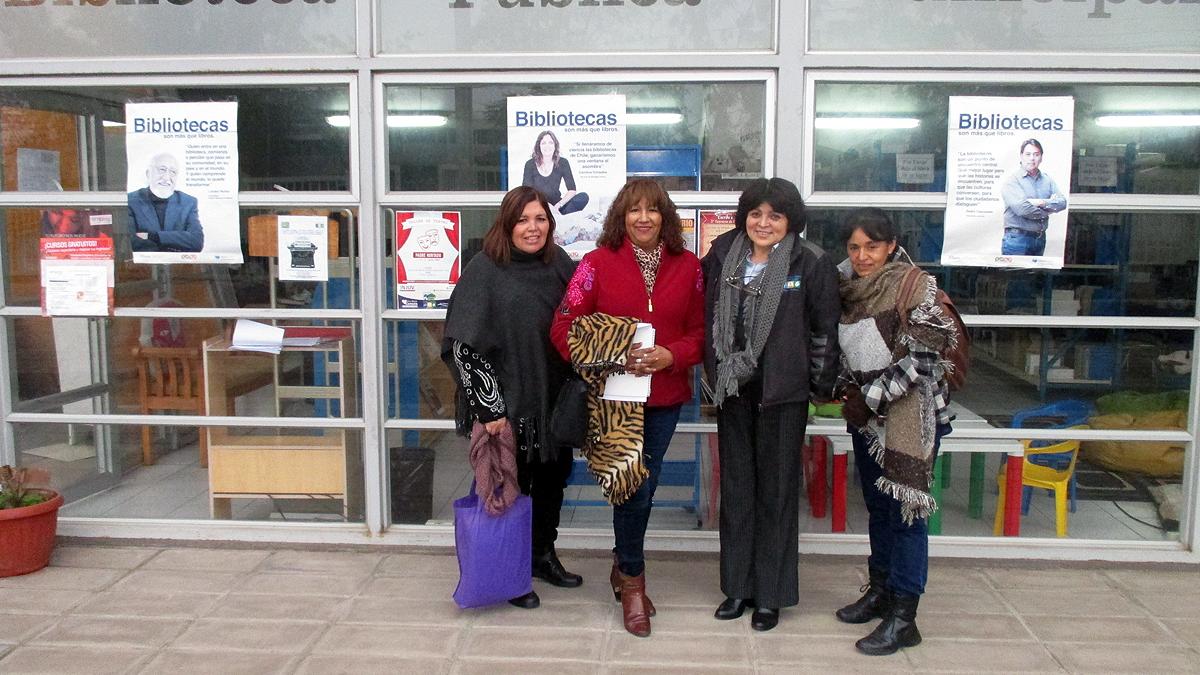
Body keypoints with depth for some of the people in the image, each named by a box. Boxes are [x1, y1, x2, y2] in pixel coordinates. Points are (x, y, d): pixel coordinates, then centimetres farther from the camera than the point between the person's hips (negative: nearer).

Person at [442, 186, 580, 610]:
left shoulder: (558, 264, 3)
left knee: (553, 477, 16)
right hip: (507, 403, -5)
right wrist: (490, 408, -17)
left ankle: (543, 555, 38)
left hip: (554, 399, 5)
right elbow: (463, 344, -16)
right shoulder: (484, 271, -13)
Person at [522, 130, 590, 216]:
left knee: (583, 197, -21)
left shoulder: (562, 163, 1)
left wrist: (558, 205, -21)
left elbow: (572, 190, -4)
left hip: (556, 205, 2)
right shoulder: (530, 164, -1)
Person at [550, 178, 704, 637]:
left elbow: (701, 330, 6)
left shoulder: (688, 266, 4)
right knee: (634, 487, -3)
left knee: (643, 485, 13)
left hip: (666, 395, 3)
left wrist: (672, 355, -13)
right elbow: (564, 327, -6)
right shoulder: (598, 263, -4)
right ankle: (633, 580, 20)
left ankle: (624, 564, 37)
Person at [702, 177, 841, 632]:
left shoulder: (812, 264, -8)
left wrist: (823, 386, -3)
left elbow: (825, 331, -5)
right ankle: (737, 586, 24)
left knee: (776, 490, 5)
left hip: (783, 392, -4)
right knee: (735, 487, 11)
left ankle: (770, 594, 18)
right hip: (733, 389, 4)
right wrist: (714, 374, 11)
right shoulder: (723, 257, 4)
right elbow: (708, 318, 13)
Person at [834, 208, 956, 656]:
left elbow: (922, 358, -17)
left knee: (905, 509, -5)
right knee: (877, 505, 15)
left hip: (909, 414, -6)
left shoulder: (914, 286, -12)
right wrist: (850, 393, 3)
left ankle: (903, 618, 1)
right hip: (866, 414, 7)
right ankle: (880, 590, 29)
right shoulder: (847, 288, 7)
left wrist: (870, 397, -16)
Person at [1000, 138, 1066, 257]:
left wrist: (1042, 202, -16)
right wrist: (1047, 211, -4)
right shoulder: (1012, 180, -5)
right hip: (1017, 238, -5)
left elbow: (1062, 202, 1)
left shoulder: (1047, 180, 12)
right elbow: (1021, 209, -18)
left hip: (1040, 238, 5)